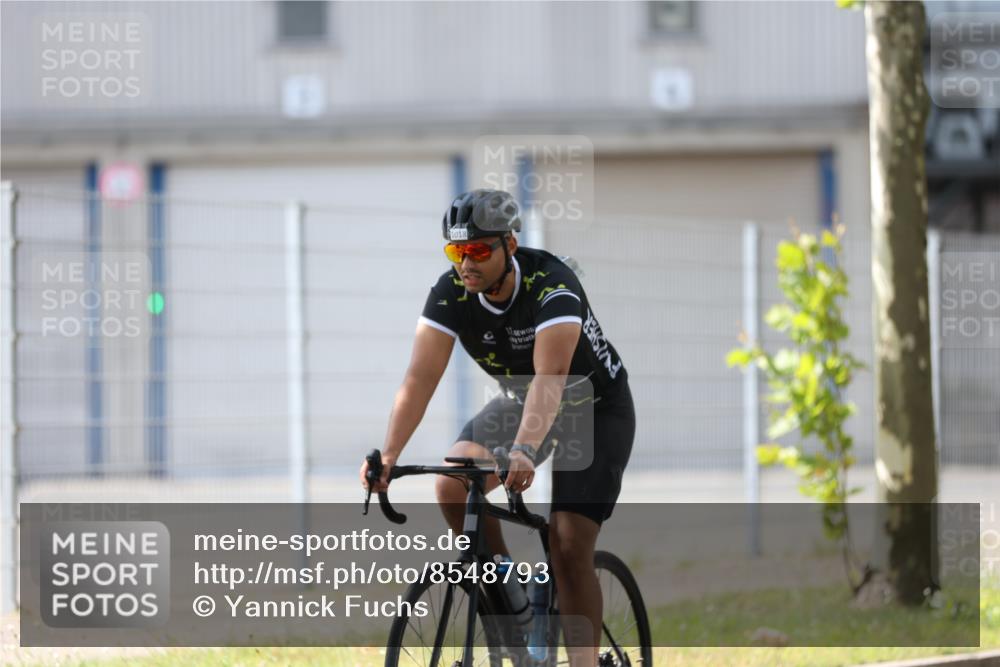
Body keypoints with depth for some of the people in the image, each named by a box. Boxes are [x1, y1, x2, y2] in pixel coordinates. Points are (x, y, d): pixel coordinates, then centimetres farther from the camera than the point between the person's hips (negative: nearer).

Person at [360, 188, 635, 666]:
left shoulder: (551, 284, -34)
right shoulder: (451, 292, -19)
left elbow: (550, 375, -47)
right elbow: (420, 377, -26)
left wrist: (524, 452, -62)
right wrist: (388, 455, -41)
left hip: (597, 409, -5)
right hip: (520, 401, 5)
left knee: (568, 545, -16)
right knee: (453, 484, -19)